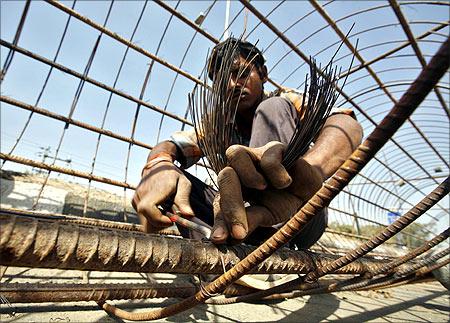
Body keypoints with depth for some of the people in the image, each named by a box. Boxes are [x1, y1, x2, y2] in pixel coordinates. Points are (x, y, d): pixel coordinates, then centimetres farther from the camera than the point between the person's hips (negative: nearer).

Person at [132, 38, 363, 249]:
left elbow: (349, 126, -23)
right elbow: (170, 146, -11)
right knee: (169, 175, -14)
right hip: (261, 229, 3)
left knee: (272, 109, -21)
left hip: (303, 223, -2)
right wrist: (158, 166, -37)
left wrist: (304, 175, -46)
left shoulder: (288, 102, -2)